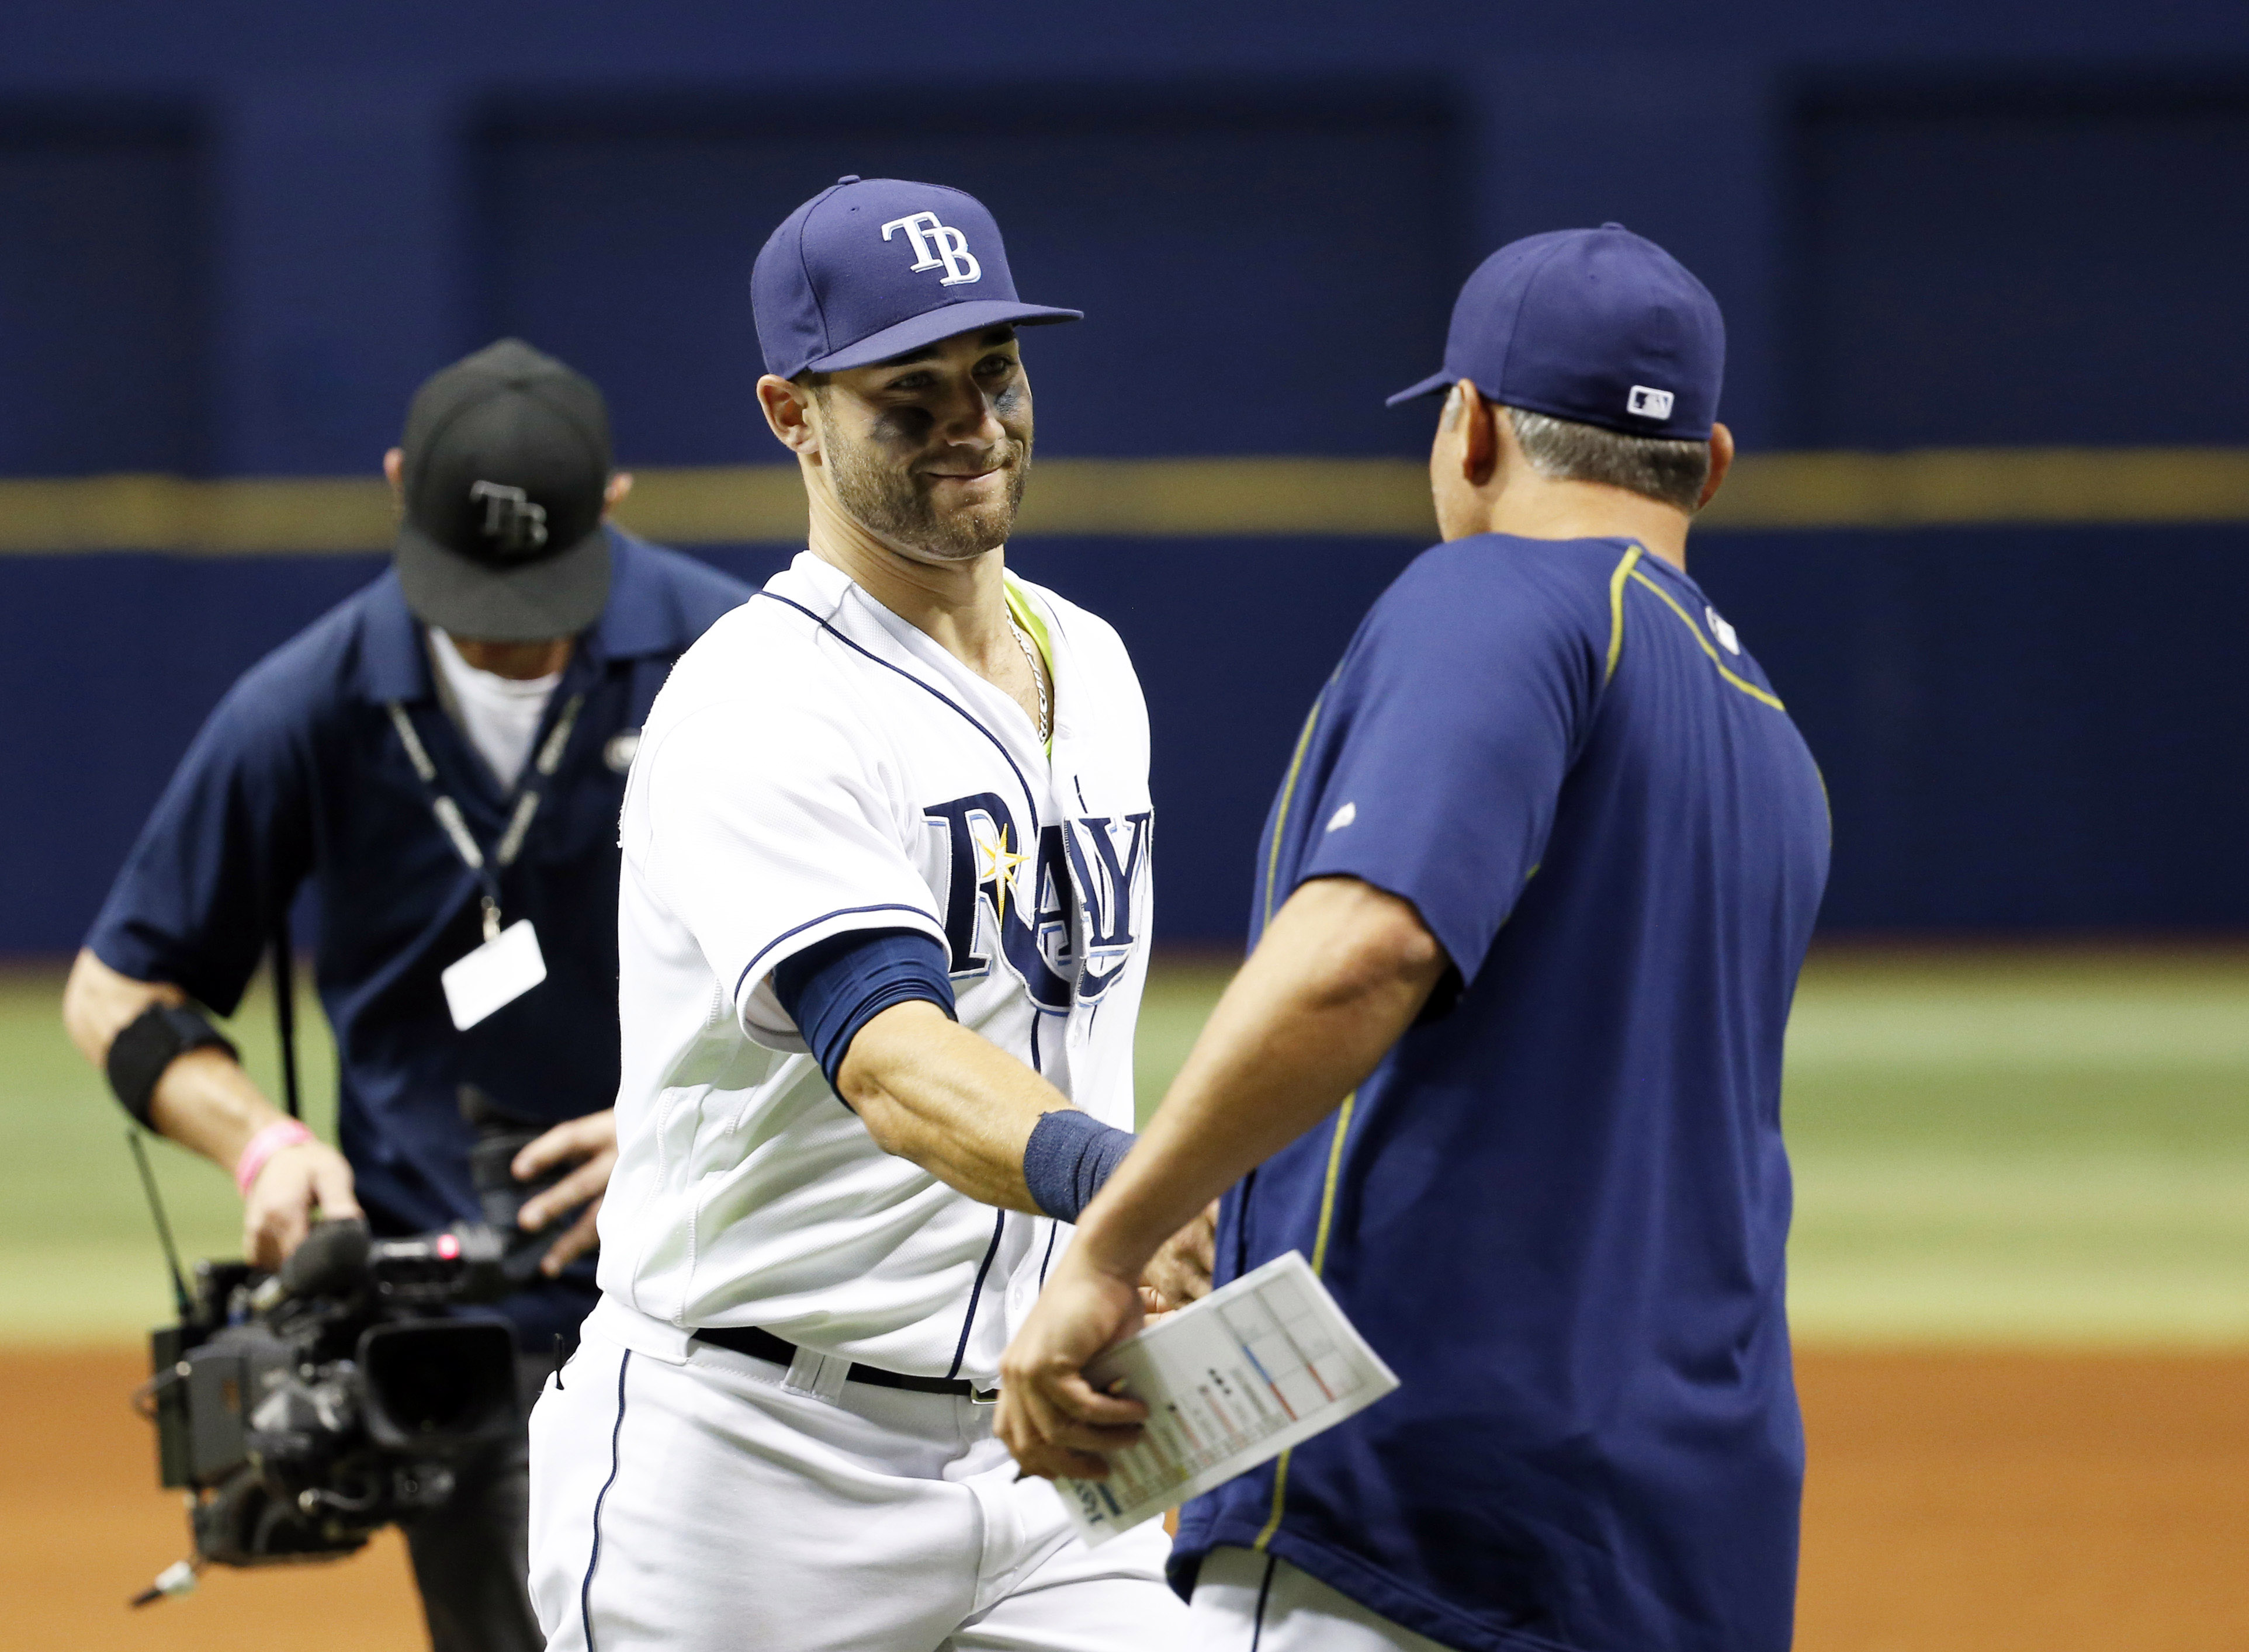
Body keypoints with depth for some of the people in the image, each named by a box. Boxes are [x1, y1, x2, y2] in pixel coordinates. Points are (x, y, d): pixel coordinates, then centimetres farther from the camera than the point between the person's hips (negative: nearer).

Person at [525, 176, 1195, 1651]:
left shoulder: (1092, 672, 13)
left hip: (1033, 1466, 7)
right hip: (754, 1468, -7)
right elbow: (890, 1059, -30)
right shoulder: (757, 710, -14)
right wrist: (1113, 1172, -47)